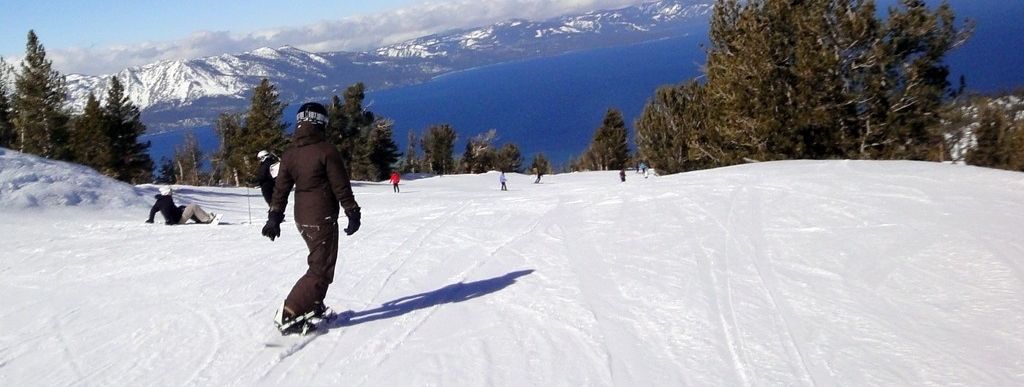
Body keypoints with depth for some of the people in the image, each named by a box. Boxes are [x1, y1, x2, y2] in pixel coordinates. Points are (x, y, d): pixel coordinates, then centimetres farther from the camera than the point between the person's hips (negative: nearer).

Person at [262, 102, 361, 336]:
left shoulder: (289, 154, 4)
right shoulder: (326, 151, -15)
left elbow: (280, 189, 9)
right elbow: (341, 187, -12)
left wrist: (274, 217, 18)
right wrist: (353, 214, -4)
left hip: (302, 218, 7)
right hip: (323, 219, -7)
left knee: (320, 262, 24)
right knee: (321, 270, -2)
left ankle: (314, 307, 28)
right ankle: (288, 315, -9)